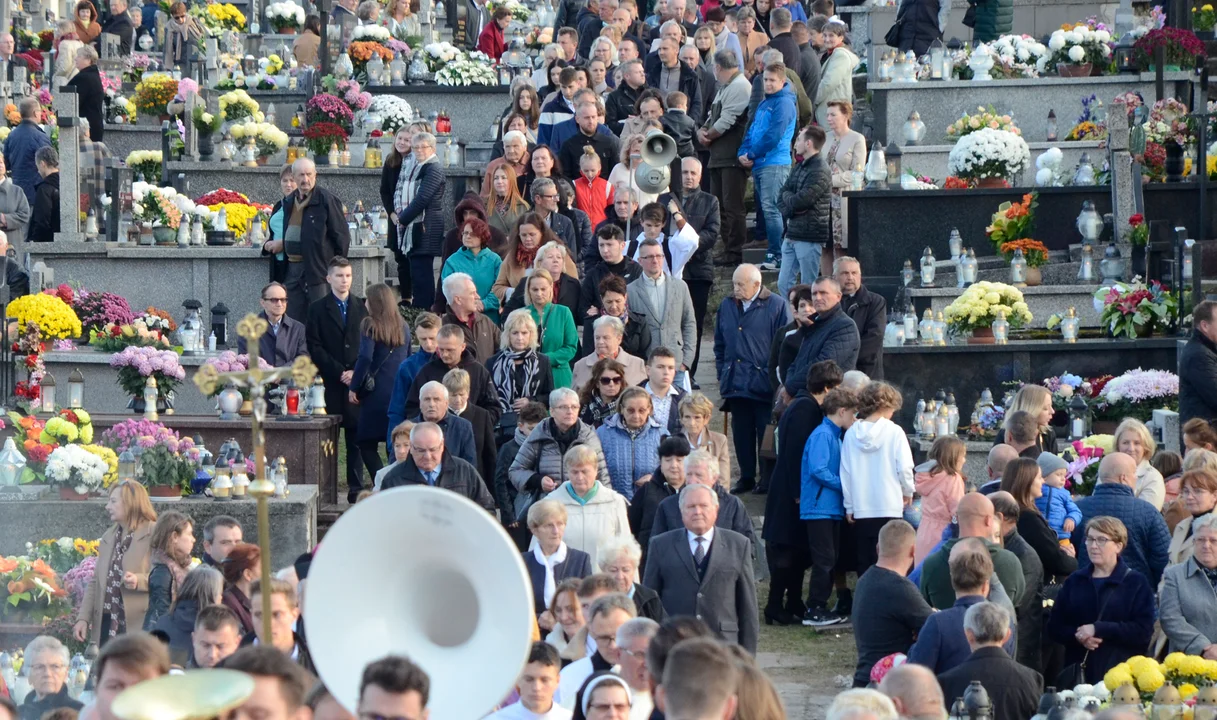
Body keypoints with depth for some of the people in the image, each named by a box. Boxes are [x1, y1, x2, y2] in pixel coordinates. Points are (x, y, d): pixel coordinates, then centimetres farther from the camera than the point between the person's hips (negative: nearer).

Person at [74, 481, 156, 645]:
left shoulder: (154, 534, -3)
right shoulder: (108, 537, 19)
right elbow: (95, 582, 20)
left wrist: (139, 581, -26)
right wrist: (83, 617, 11)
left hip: (138, 626, -7)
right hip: (107, 624, 7)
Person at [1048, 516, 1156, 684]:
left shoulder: (1136, 583, 4)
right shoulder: (1075, 581, 15)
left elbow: (1143, 631, -7)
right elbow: (1054, 626, 11)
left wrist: (1098, 629, -15)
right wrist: (1077, 636, -10)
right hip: (1078, 672, 3)